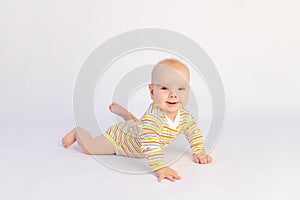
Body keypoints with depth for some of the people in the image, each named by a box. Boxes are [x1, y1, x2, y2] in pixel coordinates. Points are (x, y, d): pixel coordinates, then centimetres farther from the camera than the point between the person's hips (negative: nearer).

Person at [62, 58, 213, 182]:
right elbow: (149, 144, -61)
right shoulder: (153, 117, -49)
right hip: (119, 136, -7)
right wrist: (159, 168, -69)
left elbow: (194, 132, -3)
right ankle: (77, 131, 26)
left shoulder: (184, 116, -23)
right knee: (89, 147, -5)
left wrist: (199, 153, -13)